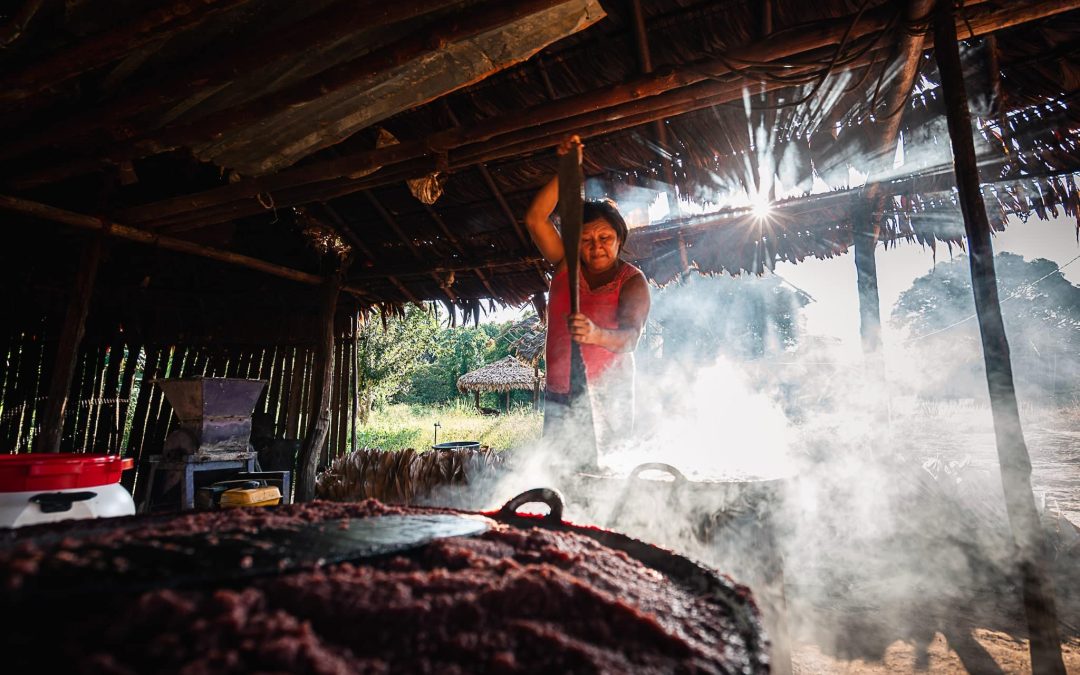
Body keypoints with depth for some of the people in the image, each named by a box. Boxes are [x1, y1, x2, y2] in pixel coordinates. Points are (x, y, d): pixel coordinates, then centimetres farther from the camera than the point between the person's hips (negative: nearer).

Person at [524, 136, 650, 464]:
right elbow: (535, 219, -2)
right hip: (558, 397, 3)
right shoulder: (566, 266, 7)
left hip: (607, 399, -3)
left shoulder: (632, 282, -4)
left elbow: (630, 337, -20)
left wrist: (597, 335, -42)